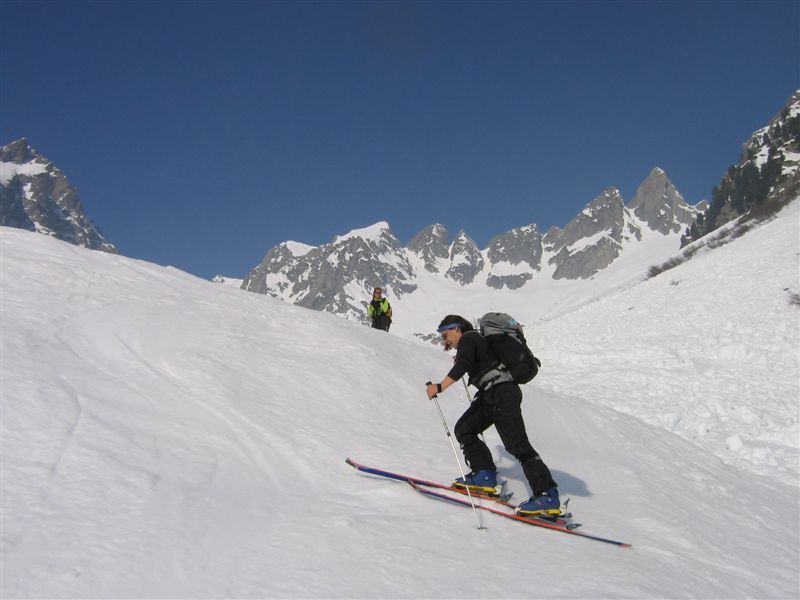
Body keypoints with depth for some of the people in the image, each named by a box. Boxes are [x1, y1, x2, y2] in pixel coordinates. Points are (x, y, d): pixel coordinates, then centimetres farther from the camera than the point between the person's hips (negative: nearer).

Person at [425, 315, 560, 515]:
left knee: (518, 446, -13)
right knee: (463, 429, 12)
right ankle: (485, 476, 10)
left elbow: (463, 366, -21)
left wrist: (440, 387, -25)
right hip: (491, 395, 10)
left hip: (501, 393, -10)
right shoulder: (476, 340, 24)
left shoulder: (467, 339, -4)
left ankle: (548, 497, -15)